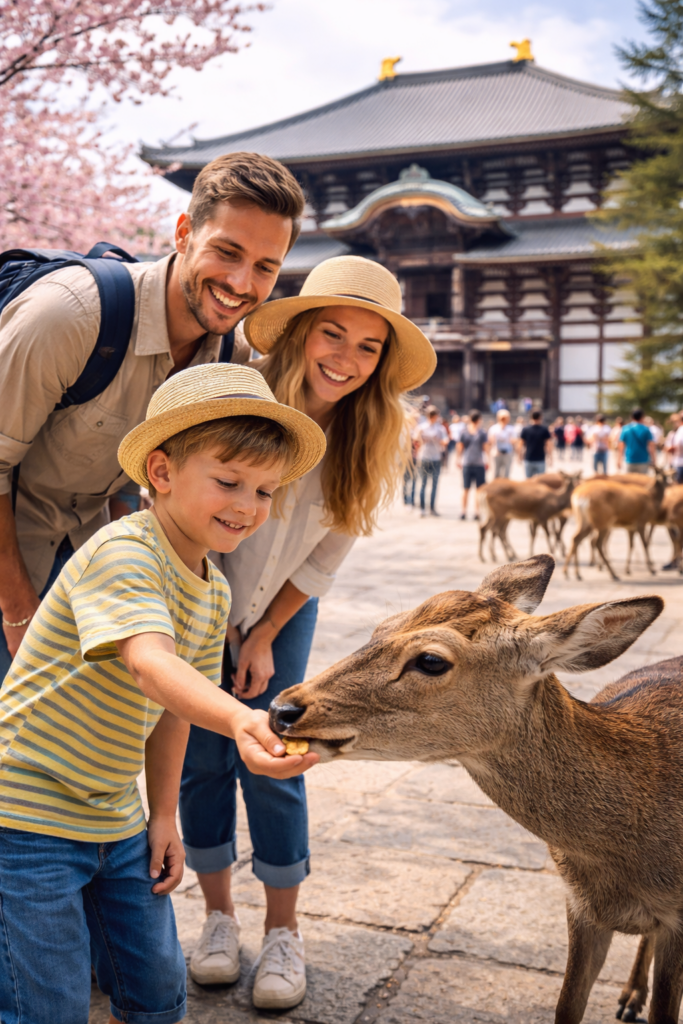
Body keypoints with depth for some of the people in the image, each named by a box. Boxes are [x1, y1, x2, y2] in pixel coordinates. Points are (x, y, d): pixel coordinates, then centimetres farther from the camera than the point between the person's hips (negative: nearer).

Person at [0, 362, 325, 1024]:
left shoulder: (213, 592, 5)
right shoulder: (121, 552, -22)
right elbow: (148, 665, -39)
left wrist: (163, 817, 12)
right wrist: (238, 720, -55)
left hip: (114, 819, 8)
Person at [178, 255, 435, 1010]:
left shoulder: (374, 438, -17)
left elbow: (328, 555, -6)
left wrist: (265, 638, -6)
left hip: (283, 609, 1)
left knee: (271, 767, -1)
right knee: (201, 757, 3)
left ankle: (283, 932, 16)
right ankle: (218, 916, 23)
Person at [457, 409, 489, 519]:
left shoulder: (464, 432, 1)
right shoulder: (482, 432, -6)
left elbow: (460, 447, 4)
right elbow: (486, 448, -4)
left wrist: (459, 459, 17)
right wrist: (487, 461, 6)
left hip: (466, 463, 3)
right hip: (479, 463, -2)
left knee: (465, 489, 10)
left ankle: (464, 511, 10)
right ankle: (477, 511, 0)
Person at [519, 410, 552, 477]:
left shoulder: (525, 429, -1)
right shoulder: (544, 429, -4)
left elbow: (521, 444, 1)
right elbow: (548, 444, -6)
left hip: (528, 459, 1)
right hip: (540, 459, -1)